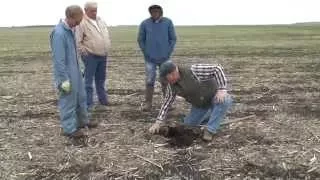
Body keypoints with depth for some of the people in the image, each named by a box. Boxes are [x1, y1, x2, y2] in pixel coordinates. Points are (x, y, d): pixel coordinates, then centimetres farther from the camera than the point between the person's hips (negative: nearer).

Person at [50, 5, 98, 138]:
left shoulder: (70, 30, 4)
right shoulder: (59, 33, -24)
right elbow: (59, 59, -23)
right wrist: (64, 79, -20)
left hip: (75, 71, 9)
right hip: (67, 74, -9)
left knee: (80, 97, 20)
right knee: (68, 101, 4)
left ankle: (82, 121, 36)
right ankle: (69, 128, 17)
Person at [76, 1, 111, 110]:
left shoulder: (101, 21, 11)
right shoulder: (82, 23, -11)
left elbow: (107, 35, 21)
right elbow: (77, 41, -13)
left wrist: (107, 48, 14)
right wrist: (84, 52, -14)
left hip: (103, 56, 7)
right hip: (91, 56, -6)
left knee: (101, 79, 17)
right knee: (89, 80, 0)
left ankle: (103, 99, 30)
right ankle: (88, 103, 8)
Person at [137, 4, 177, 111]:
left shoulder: (168, 22, -3)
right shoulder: (144, 24, -4)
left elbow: (173, 38, 2)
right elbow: (140, 40, 4)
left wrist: (168, 53, -4)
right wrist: (146, 53, -1)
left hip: (165, 58, 1)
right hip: (150, 59, 0)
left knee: (166, 81, 7)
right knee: (149, 81, 1)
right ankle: (148, 103, 11)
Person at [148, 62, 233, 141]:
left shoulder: (193, 71, -30)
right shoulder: (172, 86, -11)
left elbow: (217, 68, -30)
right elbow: (167, 102, -5)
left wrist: (222, 89, -38)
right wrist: (158, 123, -11)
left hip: (214, 96, -5)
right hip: (200, 104, 6)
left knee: (226, 100, -38)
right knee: (189, 124, 5)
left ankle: (210, 130, -25)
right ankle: (215, 116, 25)